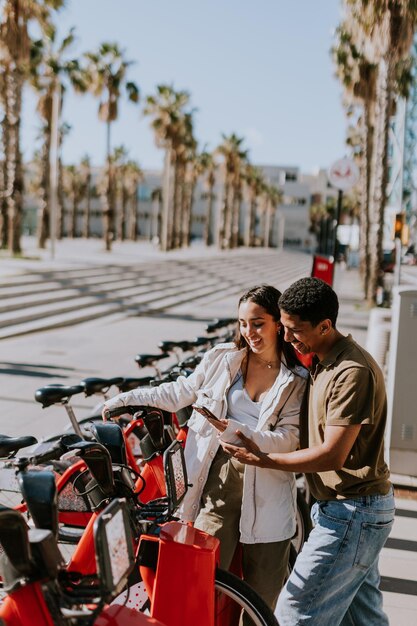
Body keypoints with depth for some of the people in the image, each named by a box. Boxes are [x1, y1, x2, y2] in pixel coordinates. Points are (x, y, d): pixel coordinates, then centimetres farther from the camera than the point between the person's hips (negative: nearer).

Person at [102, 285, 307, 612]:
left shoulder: (298, 380, 1)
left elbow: (289, 439, -9)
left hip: (267, 492, -1)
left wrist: (237, 431, -22)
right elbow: (179, 393, 15)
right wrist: (127, 399, 10)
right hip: (219, 478, 1)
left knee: (262, 595, 7)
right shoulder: (223, 358, 6)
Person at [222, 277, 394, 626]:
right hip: (348, 508, 10)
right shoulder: (322, 363, 9)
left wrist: (263, 459, -18)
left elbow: (332, 455, -25)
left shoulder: (352, 372, -23)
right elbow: (315, 435, 14)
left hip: (352, 514, -10)